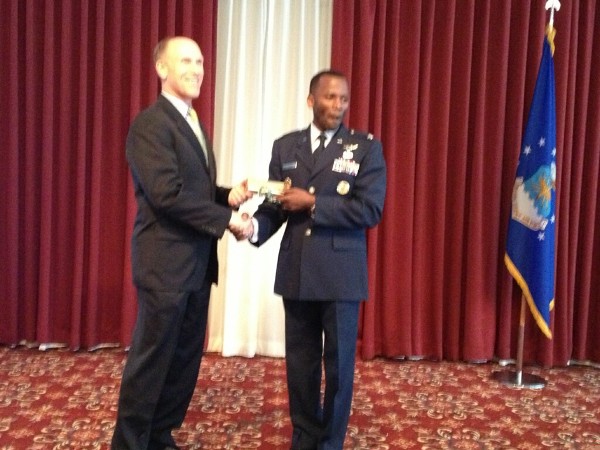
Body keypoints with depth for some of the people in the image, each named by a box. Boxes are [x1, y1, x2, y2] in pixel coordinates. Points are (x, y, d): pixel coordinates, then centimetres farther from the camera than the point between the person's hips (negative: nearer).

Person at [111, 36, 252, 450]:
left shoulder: (192, 124, 18)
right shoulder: (150, 124, -13)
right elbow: (168, 194, -22)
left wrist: (228, 196, 1)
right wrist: (226, 219, -17)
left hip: (196, 262, 9)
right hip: (166, 262, -9)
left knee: (186, 358, 14)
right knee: (151, 359, 1)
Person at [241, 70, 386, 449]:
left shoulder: (367, 147, -2)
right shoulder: (285, 147, 9)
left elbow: (370, 210, -12)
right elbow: (274, 205, 5)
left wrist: (313, 203, -15)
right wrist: (254, 226, -16)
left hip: (341, 274, -3)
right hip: (296, 272, 3)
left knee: (338, 364, 7)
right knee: (300, 361, 13)